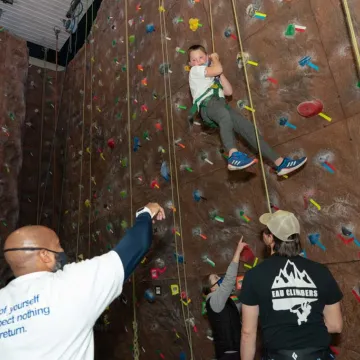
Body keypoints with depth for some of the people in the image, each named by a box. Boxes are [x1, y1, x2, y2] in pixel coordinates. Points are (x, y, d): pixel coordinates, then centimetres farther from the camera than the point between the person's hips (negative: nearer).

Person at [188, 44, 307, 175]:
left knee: (248, 127, -9)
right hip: (207, 104, -7)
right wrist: (214, 58, 16)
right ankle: (234, 155, -60)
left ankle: (280, 162, -12)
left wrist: (220, 74, 21)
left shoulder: (213, 77, 34)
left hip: (221, 105, 7)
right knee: (224, 114, -43)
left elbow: (229, 91, 22)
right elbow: (218, 69, -4)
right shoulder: (195, 70, 12)